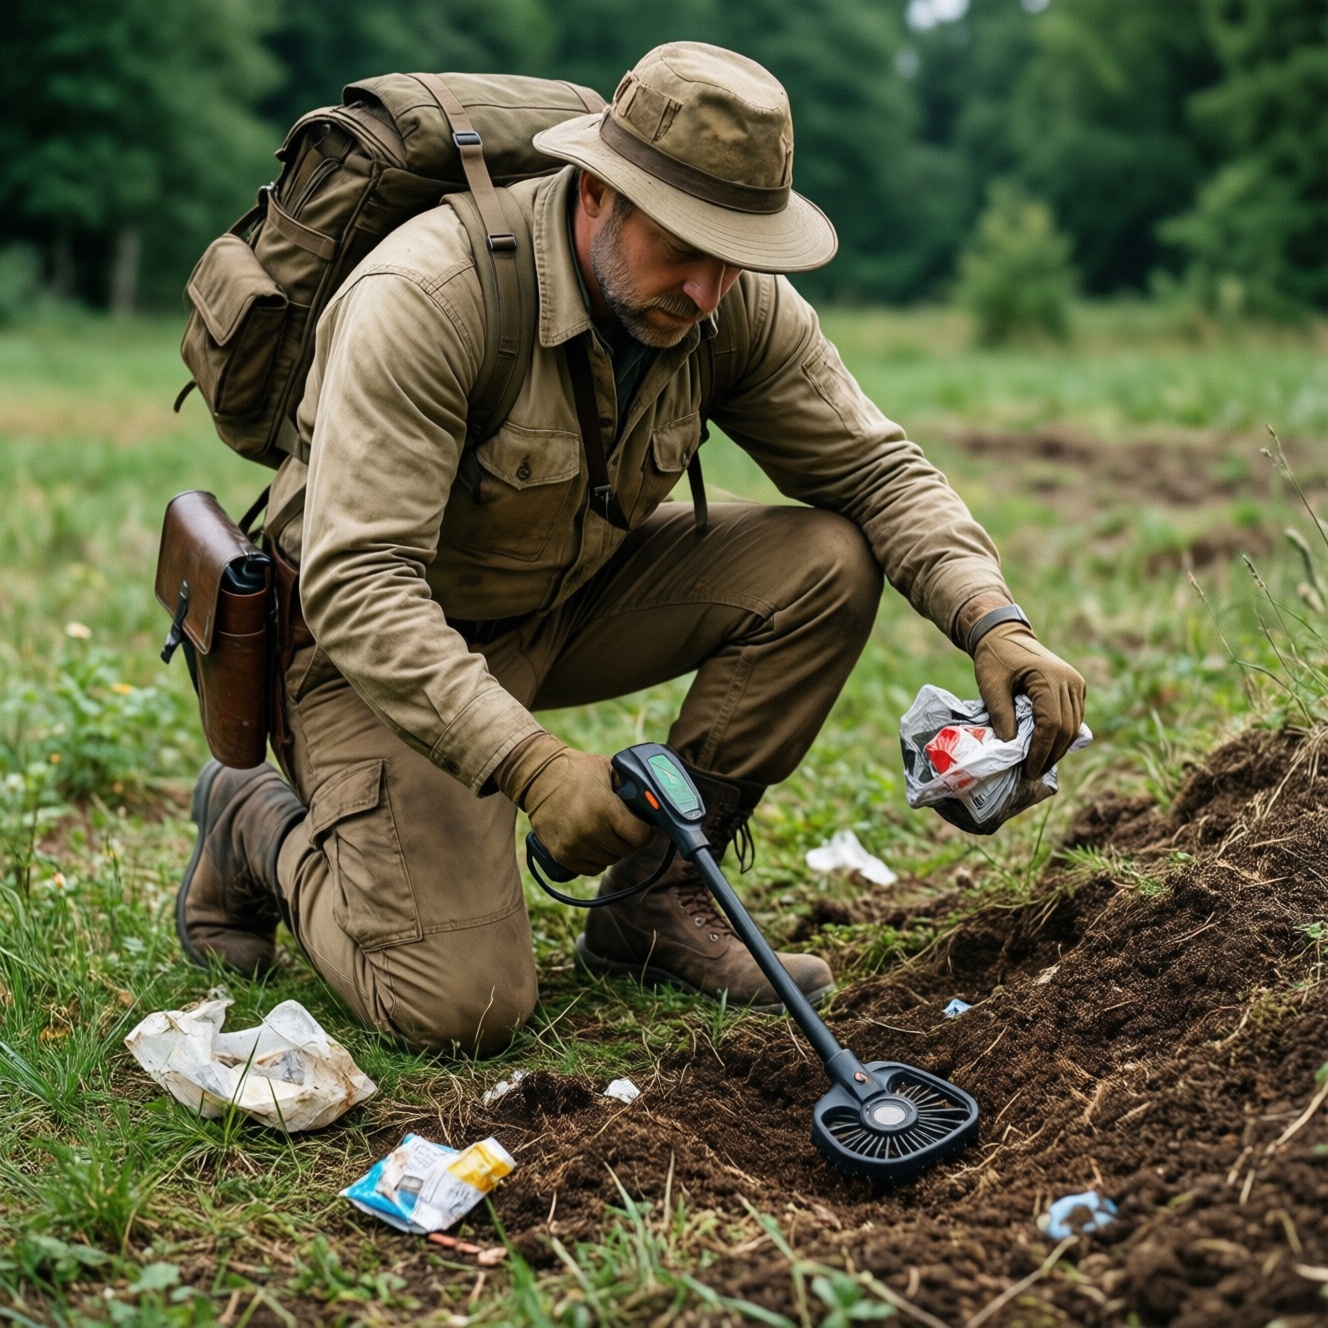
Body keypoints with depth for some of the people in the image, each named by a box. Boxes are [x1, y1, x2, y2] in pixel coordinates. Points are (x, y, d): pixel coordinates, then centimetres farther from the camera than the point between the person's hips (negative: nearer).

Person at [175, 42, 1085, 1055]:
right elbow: (358, 584, -35)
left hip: (568, 602, 6)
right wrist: (530, 763, -45)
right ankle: (259, 828, 13)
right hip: (377, 640, -6)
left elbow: (877, 469, -4)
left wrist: (997, 625, -21)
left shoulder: (734, 303, -12)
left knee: (826, 563, -14)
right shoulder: (424, 299, -30)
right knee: (463, 1008, -18)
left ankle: (651, 900, -3)